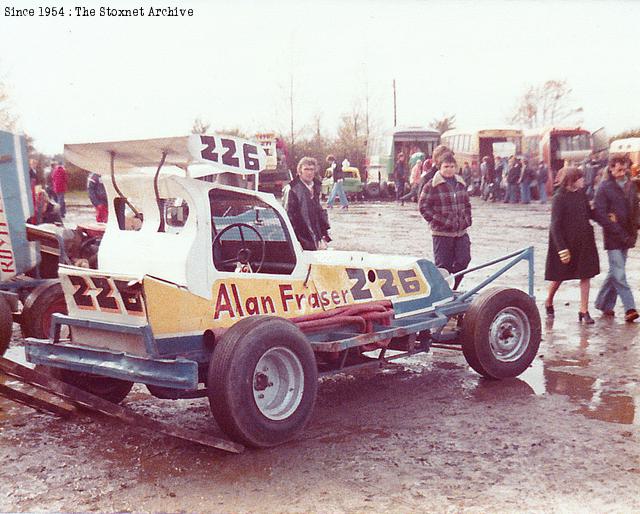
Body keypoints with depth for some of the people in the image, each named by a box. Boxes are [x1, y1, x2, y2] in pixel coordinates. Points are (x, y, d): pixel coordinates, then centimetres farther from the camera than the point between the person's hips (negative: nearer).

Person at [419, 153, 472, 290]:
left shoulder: (460, 183, 13)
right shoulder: (432, 185, -6)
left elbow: (467, 204, 24)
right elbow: (423, 205, -6)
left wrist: (467, 219, 12)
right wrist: (437, 221, -11)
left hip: (461, 231, 6)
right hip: (442, 232, -5)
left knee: (464, 260, 1)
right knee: (443, 265, -3)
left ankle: (452, 289, 19)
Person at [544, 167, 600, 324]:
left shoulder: (581, 193, 3)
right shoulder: (559, 198, -16)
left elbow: (589, 214, 15)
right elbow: (555, 225, -18)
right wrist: (562, 249, -21)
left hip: (583, 242, 5)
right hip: (565, 242, -5)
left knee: (585, 275, 4)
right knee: (559, 276, 9)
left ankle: (584, 311, 12)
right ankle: (549, 303, 35)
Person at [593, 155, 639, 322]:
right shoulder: (604, 187, -8)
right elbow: (599, 214, -14)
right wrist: (620, 233, -15)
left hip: (626, 236, 6)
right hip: (613, 238, -6)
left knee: (616, 272, 12)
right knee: (619, 274, -8)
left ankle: (604, 304, 24)